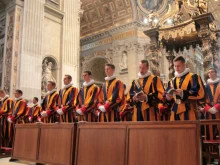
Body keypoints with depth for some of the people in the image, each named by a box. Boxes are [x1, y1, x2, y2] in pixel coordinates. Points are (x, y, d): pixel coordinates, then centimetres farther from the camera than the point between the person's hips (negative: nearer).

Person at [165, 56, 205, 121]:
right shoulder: (173, 81, 18)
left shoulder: (193, 77, 1)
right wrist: (168, 97, -5)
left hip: (188, 111, -5)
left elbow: (200, 93, -11)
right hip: (175, 111, 5)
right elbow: (167, 93, 19)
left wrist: (183, 93, -19)